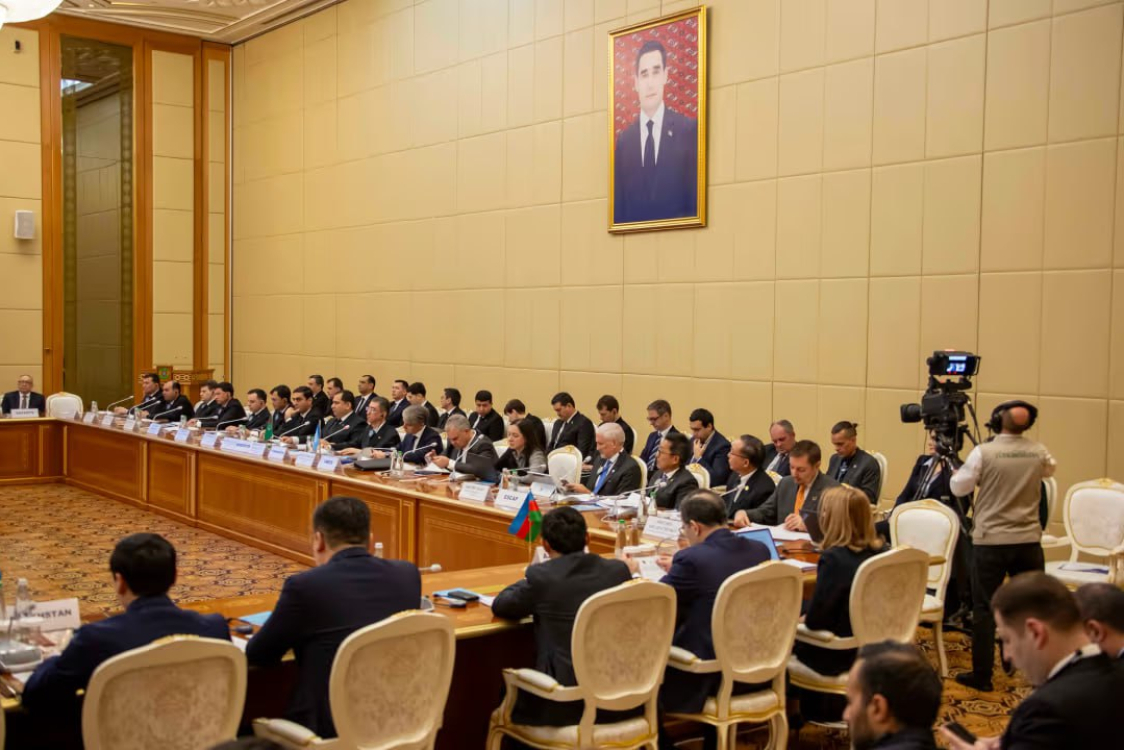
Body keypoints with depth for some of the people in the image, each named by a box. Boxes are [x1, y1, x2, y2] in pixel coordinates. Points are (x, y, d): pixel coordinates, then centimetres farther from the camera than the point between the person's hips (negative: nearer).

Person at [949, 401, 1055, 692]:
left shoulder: (983, 453, -13)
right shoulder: (1039, 452, -1)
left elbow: (958, 488, -3)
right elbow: (1049, 470, 22)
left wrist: (957, 472, 18)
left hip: (990, 540, -3)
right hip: (1028, 540, 3)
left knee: (984, 608, 4)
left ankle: (982, 675, 6)